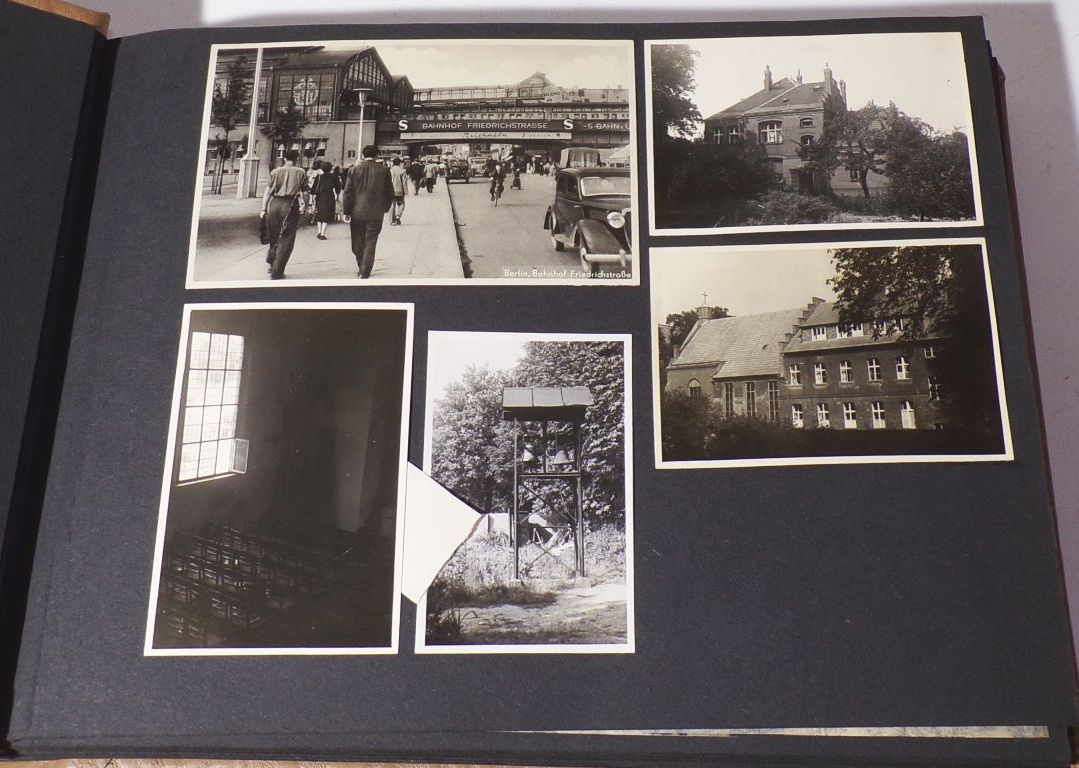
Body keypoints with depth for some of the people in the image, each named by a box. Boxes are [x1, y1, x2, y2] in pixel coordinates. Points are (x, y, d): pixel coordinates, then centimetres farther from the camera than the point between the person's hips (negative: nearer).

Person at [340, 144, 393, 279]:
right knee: (370, 244, 3)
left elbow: (347, 192, -3)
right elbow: (389, 193, 5)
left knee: (358, 242, 17)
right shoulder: (384, 170, -1)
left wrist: (346, 211, 2)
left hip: (357, 212, 1)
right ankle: (365, 273, -1)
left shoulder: (354, 169, -2)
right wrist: (385, 208, 19)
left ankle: (360, 267, 31)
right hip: (376, 213, -1)